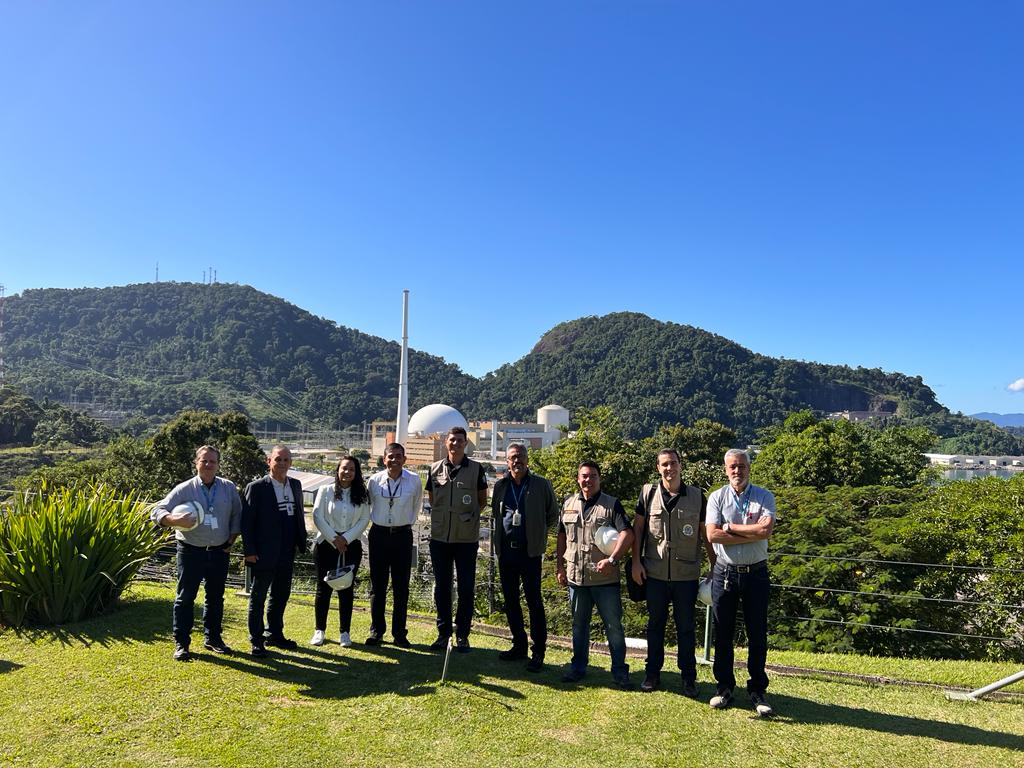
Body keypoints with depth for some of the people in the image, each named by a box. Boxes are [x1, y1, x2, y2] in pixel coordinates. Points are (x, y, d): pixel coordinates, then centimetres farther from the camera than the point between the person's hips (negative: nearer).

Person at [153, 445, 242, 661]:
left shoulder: (229, 488, 2)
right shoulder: (184, 489, -5)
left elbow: (236, 516, 10)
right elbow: (158, 512, -8)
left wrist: (230, 542, 3)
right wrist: (175, 520, -28)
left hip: (219, 552, 3)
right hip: (191, 552, -3)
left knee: (215, 597, 13)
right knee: (185, 597, 0)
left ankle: (213, 638, 27)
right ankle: (181, 643, 11)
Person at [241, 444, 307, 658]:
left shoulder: (295, 485, 7)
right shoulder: (256, 487, -11)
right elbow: (247, 521, -11)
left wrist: (300, 542, 8)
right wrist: (249, 551, -13)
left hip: (287, 553, 6)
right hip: (264, 554, -6)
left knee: (281, 595, 18)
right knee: (258, 597, 7)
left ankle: (274, 634, 34)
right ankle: (256, 642, 19)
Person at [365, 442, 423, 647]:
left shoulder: (414, 480, -7)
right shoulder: (375, 480, -5)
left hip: (403, 534, -1)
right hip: (379, 533, 1)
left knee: (401, 586, 5)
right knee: (377, 585, 7)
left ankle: (399, 633, 14)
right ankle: (376, 631, 19)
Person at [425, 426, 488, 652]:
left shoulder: (476, 469, -2)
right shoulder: (435, 469, 5)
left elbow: (483, 500, 7)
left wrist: (469, 515, -2)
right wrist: (444, 514, 7)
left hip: (467, 538, -2)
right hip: (440, 537, 2)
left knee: (466, 588, 4)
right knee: (441, 587, 10)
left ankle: (462, 635, 16)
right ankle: (443, 632, 23)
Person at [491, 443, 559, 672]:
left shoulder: (541, 485, -3)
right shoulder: (500, 486, 7)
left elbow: (553, 515, 6)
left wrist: (537, 531, 5)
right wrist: (501, 533, 12)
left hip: (530, 551, -4)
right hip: (506, 550, 5)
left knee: (534, 601, -3)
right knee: (510, 600, 11)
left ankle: (538, 652, 5)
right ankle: (519, 645, 25)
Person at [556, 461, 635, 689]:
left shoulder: (612, 504, -4)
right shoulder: (568, 504, 9)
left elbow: (627, 534, -13)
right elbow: (562, 537, 14)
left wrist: (612, 560, -22)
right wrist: (560, 567, 10)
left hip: (605, 578, -4)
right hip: (576, 576, 4)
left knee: (614, 626, 3)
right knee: (579, 625, 15)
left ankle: (620, 672, 16)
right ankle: (578, 667, 28)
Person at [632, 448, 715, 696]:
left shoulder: (696, 496, -1)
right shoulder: (648, 494, 0)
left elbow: (706, 534, 5)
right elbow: (638, 528, 4)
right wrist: (636, 561, -2)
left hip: (686, 574, 0)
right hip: (655, 573, 1)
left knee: (686, 627, 9)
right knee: (655, 624, 13)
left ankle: (688, 677, 23)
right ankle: (652, 673, 26)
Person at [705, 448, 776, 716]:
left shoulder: (764, 497, -1)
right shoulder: (717, 498, 0)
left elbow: (766, 530, -19)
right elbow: (712, 535, -13)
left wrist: (730, 527, -13)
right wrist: (752, 534, -13)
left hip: (755, 573, 0)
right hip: (724, 573, 1)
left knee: (757, 634, 7)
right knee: (723, 633, 9)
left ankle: (757, 690, 20)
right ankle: (724, 687, 23)